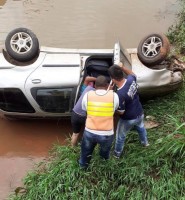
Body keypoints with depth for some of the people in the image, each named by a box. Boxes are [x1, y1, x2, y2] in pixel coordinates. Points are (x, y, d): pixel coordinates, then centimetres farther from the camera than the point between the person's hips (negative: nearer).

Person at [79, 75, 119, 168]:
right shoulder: (114, 95, -10)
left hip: (89, 132, 1)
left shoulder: (87, 95, -7)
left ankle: (83, 165, 55)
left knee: (86, 150, 31)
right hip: (107, 134, 0)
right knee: (105, 151, 32)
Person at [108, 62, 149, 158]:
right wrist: (122, 67, -4)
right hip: (139, 113, 6)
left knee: (120, 136, 22)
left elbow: (121, 112, -25)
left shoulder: (120, 94, -39)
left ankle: (117, 153, 45)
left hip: (128, 119, -6)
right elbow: (132, 74, 8)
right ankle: (145, 142, 64)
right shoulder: (131, 80, -20)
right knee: (140, 127, 37)